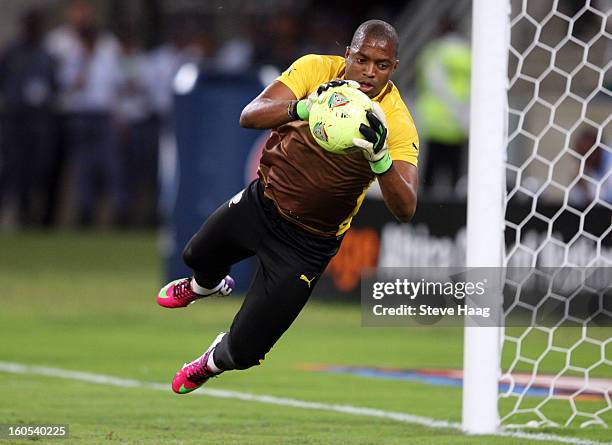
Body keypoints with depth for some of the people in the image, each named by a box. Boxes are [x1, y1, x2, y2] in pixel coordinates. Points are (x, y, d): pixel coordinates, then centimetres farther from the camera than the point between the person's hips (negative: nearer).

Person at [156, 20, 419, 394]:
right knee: (198, 257, 30)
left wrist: (380, 158, -51)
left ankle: (214, 362, 38)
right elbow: (250, 116, -30)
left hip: (308, 243, -3)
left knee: (244, 350, -1)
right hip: (261, 204, 3)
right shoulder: (317, 69, -18)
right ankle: (208, 286, 70)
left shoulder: (396, 122, -25)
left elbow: (405, 209, -33)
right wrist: (304, 107, -49)